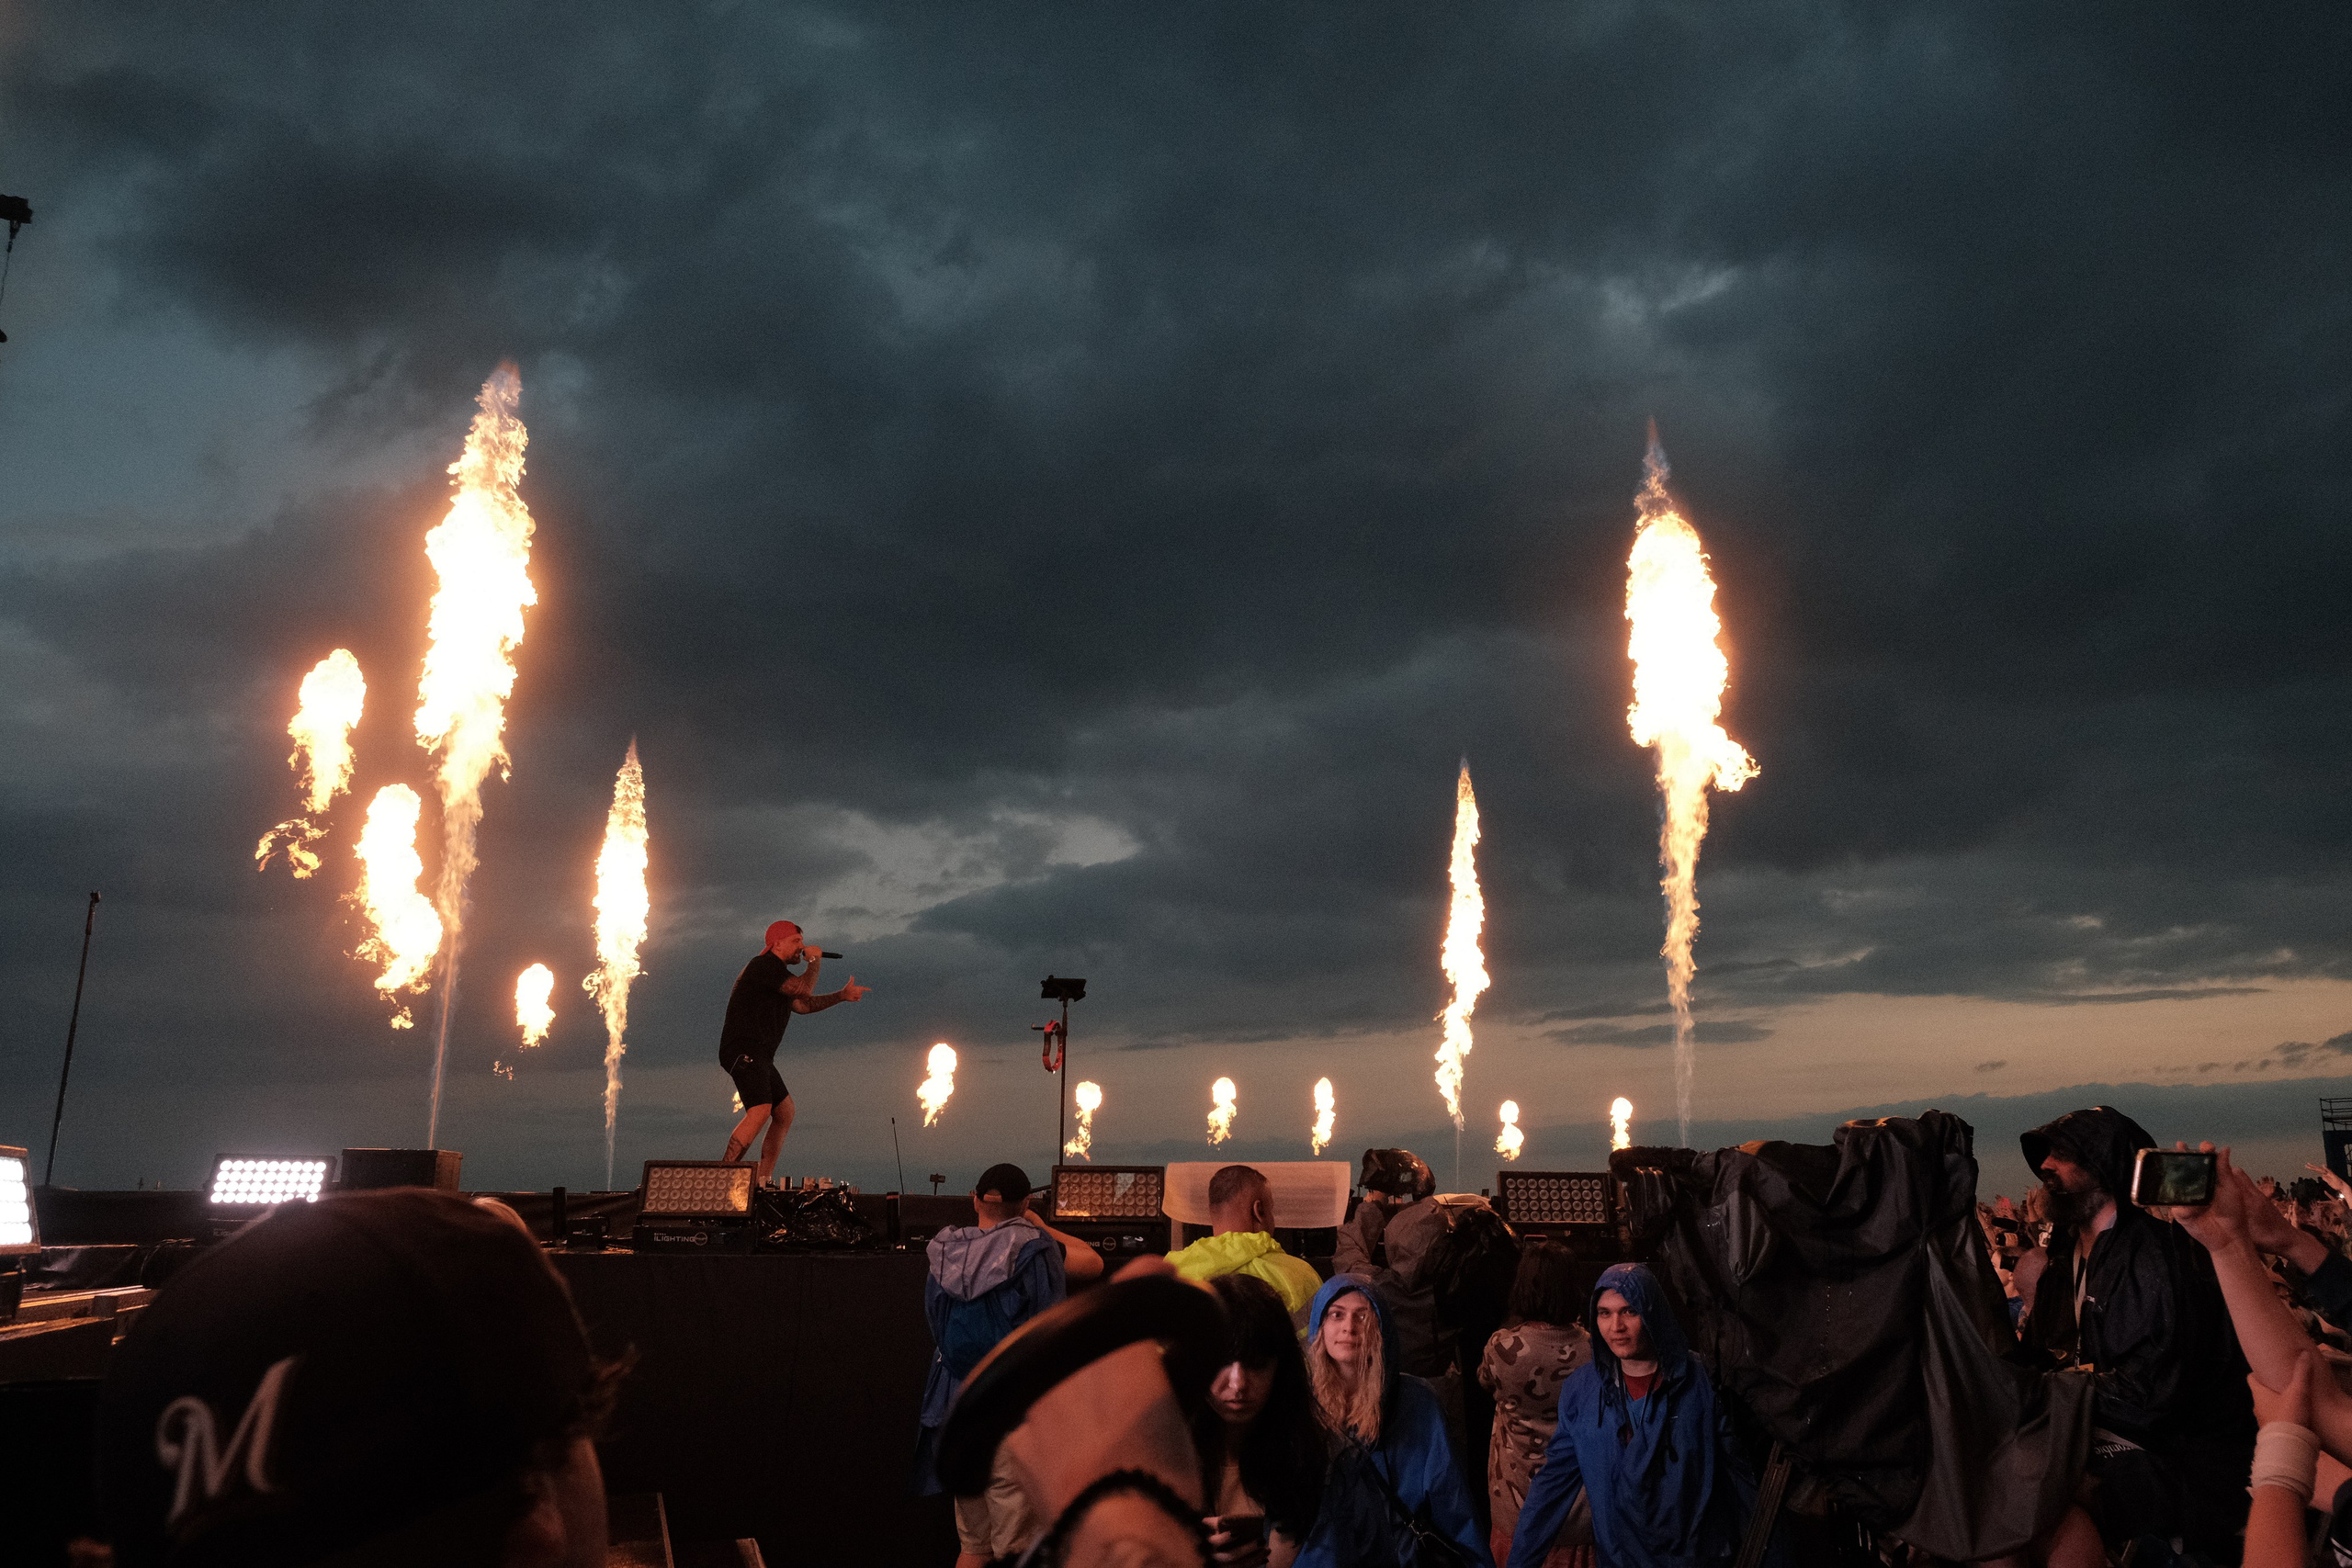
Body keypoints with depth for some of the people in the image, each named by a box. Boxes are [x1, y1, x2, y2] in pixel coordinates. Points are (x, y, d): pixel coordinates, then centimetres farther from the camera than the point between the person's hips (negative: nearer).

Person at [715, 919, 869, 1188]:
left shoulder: (775, 972, 24)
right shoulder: (764, 965, -9)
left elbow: (803, 1004, 28)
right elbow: (804, 989, -20)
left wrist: (842, 995, 24)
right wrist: (815, 962, -2)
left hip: (758, 1057, 11)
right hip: (743, 1052, -11)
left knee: (784, 1112, 13)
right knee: (760, 1111, -25)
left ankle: (763, 1179, 13)